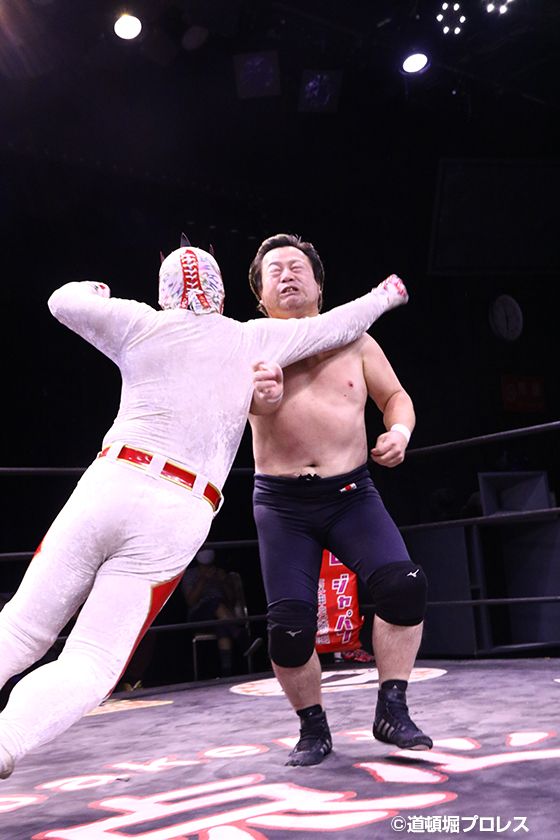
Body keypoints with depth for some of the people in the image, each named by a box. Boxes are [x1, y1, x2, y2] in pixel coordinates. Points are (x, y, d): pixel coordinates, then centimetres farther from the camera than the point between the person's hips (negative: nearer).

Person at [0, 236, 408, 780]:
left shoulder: (142, 325, 9)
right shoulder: (252, 340, 11)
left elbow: (63, 301, 18)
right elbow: (334, 328, 21)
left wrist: (95, 291, 40)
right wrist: (386, 296, 38)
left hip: (108, 484, 1)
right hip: (179, 517, -1)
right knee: (91, 668, 3)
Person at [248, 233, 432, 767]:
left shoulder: (353, 342, 4)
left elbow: (394, 395, 14)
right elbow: (249, 398, -22)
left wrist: (400, 431, -8)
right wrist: (262, 396, -47)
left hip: (351, 494, 2)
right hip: (282, 505, -1)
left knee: (404, 584, -20)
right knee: (289, 628, -10)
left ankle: (391, 712, 0)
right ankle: (313, 728, 18)